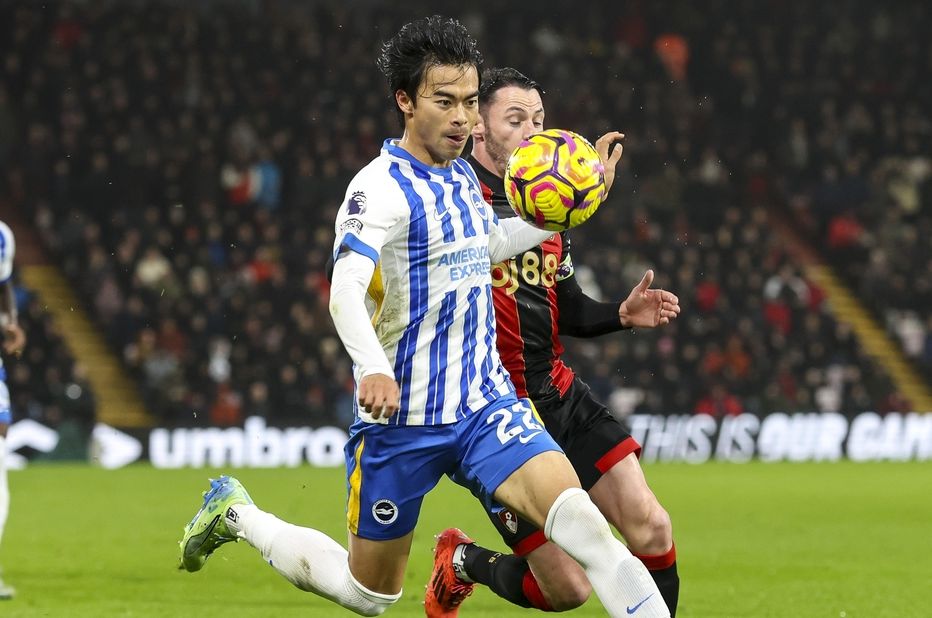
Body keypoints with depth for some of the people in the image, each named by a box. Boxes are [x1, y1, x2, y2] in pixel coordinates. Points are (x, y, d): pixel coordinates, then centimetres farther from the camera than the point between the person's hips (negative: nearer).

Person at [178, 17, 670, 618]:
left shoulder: (462, 175, 9)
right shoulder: (380, 187, -14)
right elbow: (346, 291, -29)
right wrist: (373, 369, -47)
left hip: (486, 403, 5)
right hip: (403, 418, -5)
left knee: (576, 514, -22)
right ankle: (237, 514, 34)